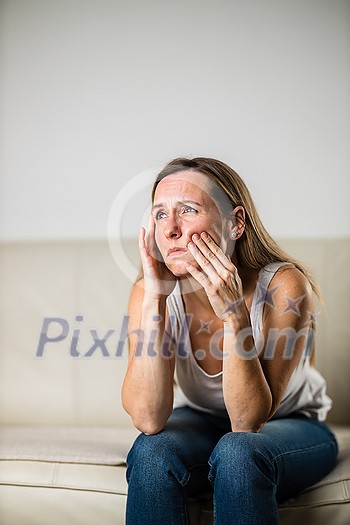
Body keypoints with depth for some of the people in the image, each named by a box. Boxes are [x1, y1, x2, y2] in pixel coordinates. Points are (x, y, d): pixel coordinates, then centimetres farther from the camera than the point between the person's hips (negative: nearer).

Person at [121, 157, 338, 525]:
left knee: (237, 452, -34)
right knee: (151, 453, -29)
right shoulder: (151, 290, -19)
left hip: (290, 424, -2)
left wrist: (233, 313, -41)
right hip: (201, 422, 2)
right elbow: (148, 419, -29)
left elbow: (248, 420, -28)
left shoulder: (282, 286, -27)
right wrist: (154, 299, -36)